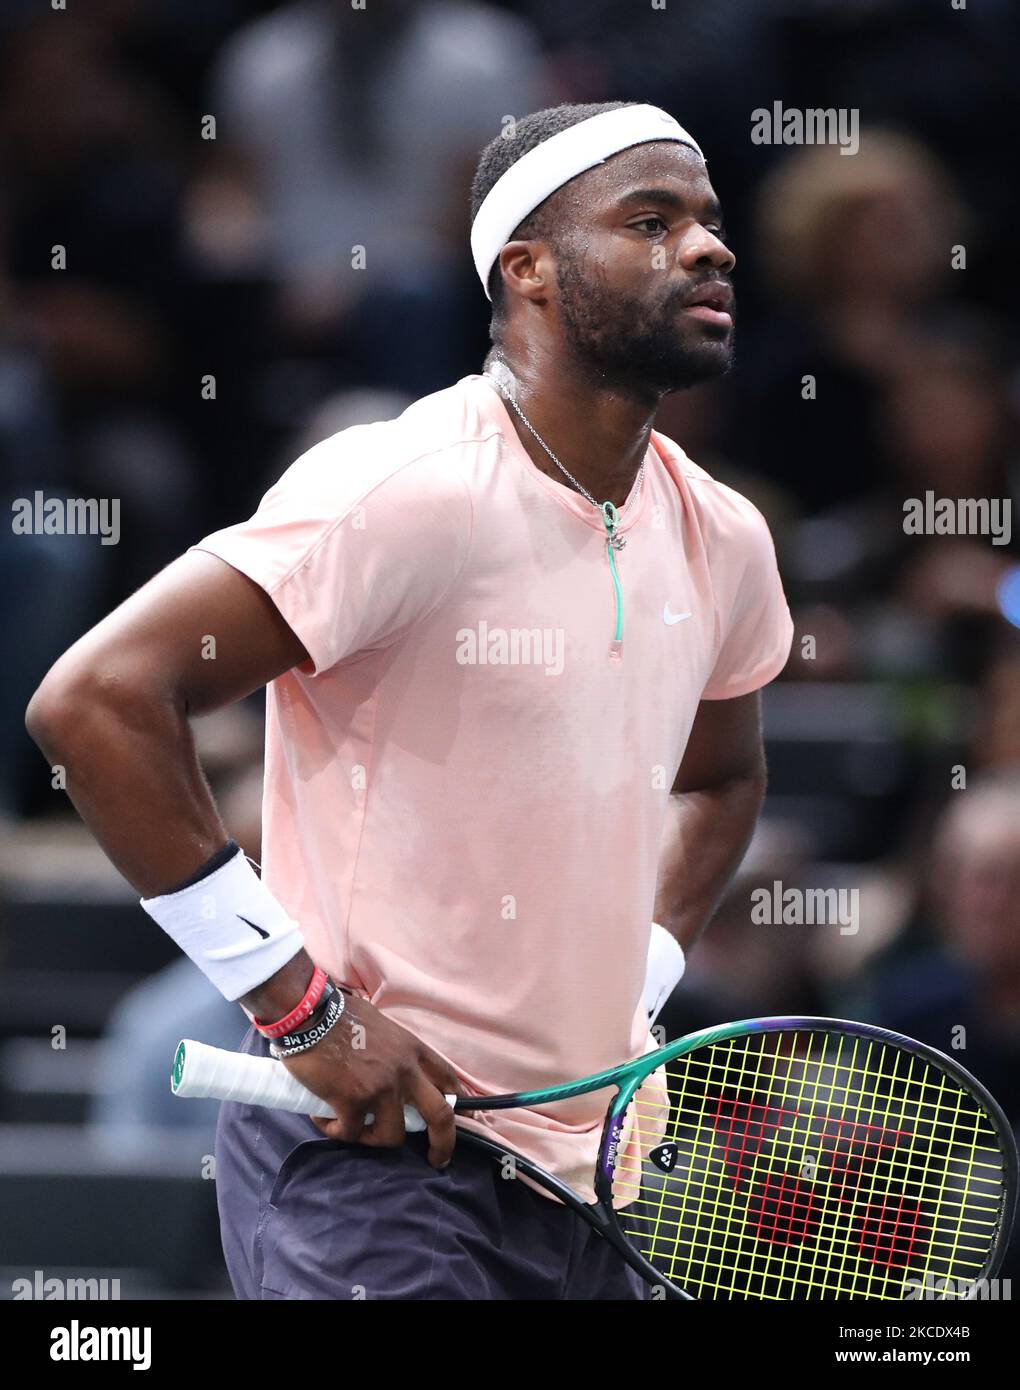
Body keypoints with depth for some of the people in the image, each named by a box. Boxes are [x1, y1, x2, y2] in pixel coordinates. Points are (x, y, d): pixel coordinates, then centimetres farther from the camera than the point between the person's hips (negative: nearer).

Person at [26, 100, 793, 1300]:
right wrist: (300, 1006, -19)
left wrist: (642, 979, 11)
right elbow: (94, 699, -22)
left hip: (590, 1173, 7)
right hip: (369, 1165, -7)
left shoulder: (722, 537, 8)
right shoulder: (406, 494, -16)